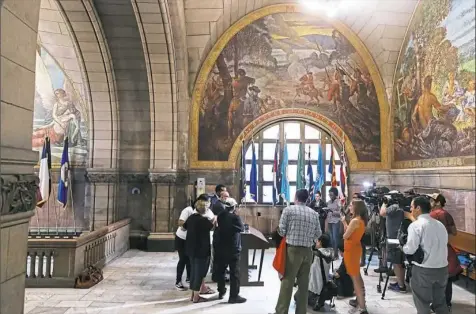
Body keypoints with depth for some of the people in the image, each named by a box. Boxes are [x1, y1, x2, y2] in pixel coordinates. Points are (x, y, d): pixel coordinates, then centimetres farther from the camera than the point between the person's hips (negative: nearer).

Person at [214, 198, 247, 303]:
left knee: (220, 270, 18)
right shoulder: (235, 217, -17)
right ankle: (234, 296, 4)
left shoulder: (220, 216, -1)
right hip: (233, 249, -6)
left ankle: (221, 292, 29)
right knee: (235, 272, 1)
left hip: (221, 248, 6)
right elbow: (241, 228, -5)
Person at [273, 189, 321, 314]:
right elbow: (318, 234, 7)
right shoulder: (314, 213, 5)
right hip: (308, 251, 4)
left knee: (287, 282, 1)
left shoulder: (289, 209, -6)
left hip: (293, 250, -4)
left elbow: (281, 231, -6)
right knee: (304, 283, 11)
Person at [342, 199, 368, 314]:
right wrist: (345, 222, 7)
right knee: (357, 275, 20)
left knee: (354, 277, -3)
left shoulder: (355, 221, -24)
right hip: (355, 248, 10)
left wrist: (344, 222, -6)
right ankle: (359, 300, 33)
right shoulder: (361, 220, 6)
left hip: (351, 250, -10)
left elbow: (345, 236, -17)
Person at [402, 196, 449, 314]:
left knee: (422, 303, 8)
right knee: (440, 301, 20)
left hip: (423, 270, -6)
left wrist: (402, 246, 5)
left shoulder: (416, 225, -14)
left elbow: (410, 250, -17)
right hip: (442, 268, 6)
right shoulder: (440, 224, 7)